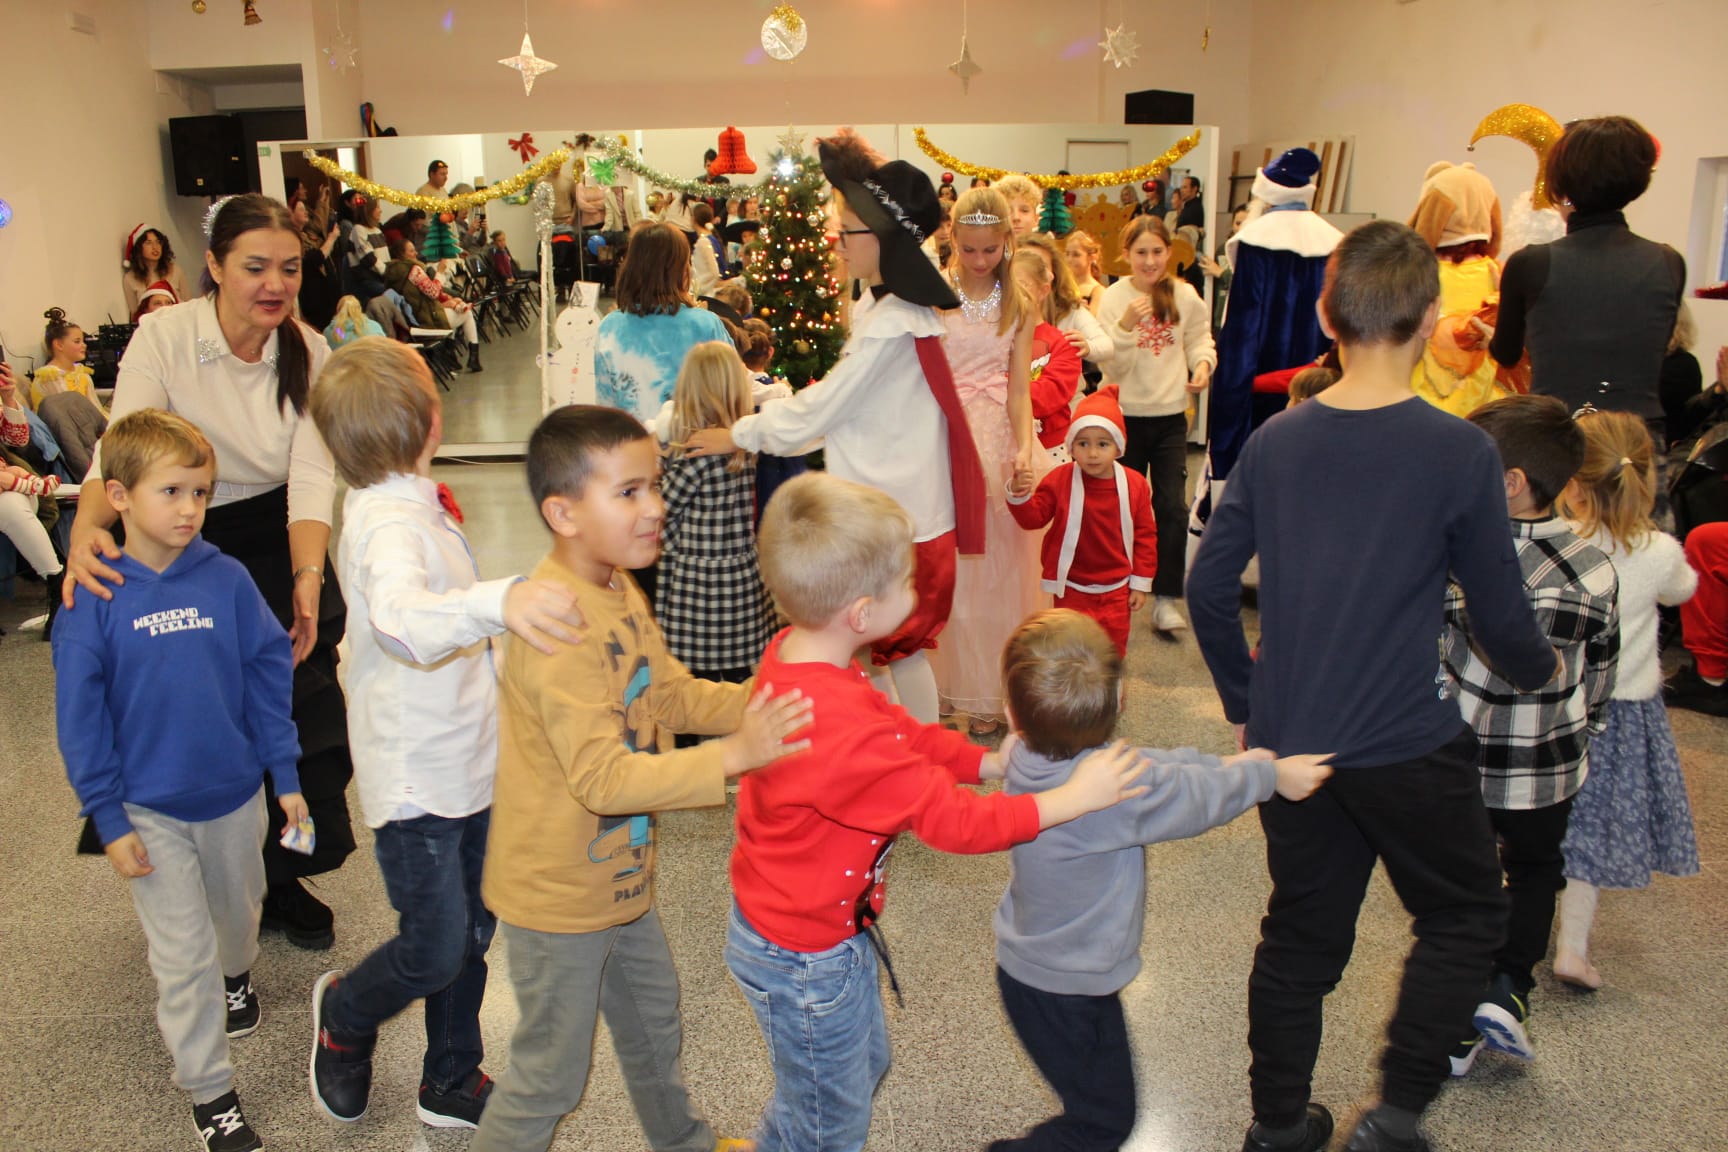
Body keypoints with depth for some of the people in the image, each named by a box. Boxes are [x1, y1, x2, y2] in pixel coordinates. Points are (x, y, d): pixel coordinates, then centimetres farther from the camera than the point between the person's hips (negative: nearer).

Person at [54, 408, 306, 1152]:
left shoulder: (227, 581, -11)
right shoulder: (93, 599, -14)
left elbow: (270, 676, -3)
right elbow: (81, 720, -9)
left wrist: (286, 776, -1)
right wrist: (108, 819, -9)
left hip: (234, 795, 2)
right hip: (150, 811, -2)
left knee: (238, 911, 24)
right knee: (183, 956, 4)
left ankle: (236, 976, 56)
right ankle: (209, 1092, 19)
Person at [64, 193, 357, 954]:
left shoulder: (308, 354, -6)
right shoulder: (165, 338, -14)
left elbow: (311, 476, -16)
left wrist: (308, 580, -31)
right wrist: (88, 525, -47)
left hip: (280, 542, 2)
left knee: (303, 713, 4)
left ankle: (283, 878, 27)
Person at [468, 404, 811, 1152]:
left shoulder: (619, 591, 0)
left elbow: (673, 694, 6)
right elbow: (603, 779, -35)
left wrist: (761, 701, -9)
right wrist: (733, 755, -41)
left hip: (618, 874, 10)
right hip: (559, 893, -10)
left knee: (652, 1023, 30)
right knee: (550, 1076, 10)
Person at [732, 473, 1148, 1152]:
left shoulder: (793, 654, -9)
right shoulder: (842, 733, -39)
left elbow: (900, 732, 2)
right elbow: (955, 821, -29)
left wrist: (989, 761, -3)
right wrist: (1071, 798, -20)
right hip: (805, 959, -9)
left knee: (864, 1063, 32)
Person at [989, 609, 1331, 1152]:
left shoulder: (1025, 757, -12)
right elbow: (1196, 798, -16)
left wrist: (1222, 763, 5)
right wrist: (1270, 776, -1)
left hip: (1027, 965, 8)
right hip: (1065, 987, -8)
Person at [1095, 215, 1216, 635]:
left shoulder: (1185, 295, -3)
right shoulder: (1114, 297, -9)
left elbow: (1200, 339, 12)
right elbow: (1112, 368, -11)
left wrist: (1203, 364, -9)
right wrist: (1126, 326, -26)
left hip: (1171, 415, 1)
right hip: (1127, 415, -1)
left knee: (1172, 507, -3)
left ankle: (1165, 599, 4)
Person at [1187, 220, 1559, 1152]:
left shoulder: (1273, 442, 0)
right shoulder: (1458, 453, -12)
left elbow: (1209, 590, 2)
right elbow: (1499, 614, -5)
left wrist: (1246, 703, 15)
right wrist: (1540, 670, 17)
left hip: (1289, 744, 5)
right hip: (1405, 748, -4)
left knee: (1299, 935, 18)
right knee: (1464, 918, 19)